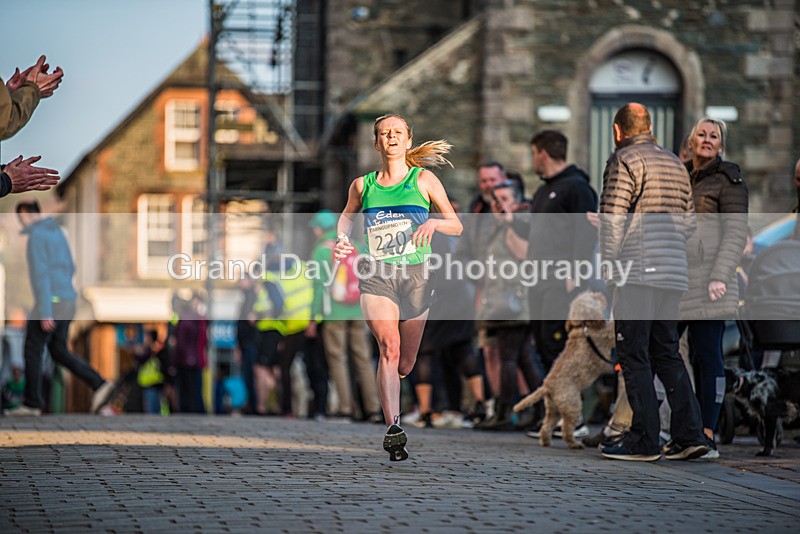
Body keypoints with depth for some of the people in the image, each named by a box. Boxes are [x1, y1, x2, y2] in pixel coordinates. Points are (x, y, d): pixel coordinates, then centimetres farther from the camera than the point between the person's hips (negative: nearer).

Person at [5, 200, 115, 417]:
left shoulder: (36, 236, -14)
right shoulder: (57, 233, 16)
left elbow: (40, 274, -21)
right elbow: (69, 268, 23)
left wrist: (44, 312, -23)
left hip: (50, 303, -9)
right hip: (65, 302, 9)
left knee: (32, 351, 2)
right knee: (59, 353, 11)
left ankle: (31, 404, 7)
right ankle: (99, 385, -1)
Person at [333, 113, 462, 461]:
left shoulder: (423, 180, 5)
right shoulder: (362, 185, 9)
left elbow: (456, 226, 7)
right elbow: (345, 219, 27)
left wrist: (432, 223, -14)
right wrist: (341, 242, 5)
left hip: (415, 275, 1)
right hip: (376, 276, 0)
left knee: (404, 365, 5)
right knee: (389, 347, -23)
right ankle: (393, 429, -30)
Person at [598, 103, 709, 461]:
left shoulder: (624, 161, -5)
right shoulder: (675, 164, 18)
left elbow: (612, 219, -12)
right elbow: (688, 222, 20)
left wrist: (608, 266, -6)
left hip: (638, 271, -7)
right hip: (674, 273, 7)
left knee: (634, 355, -4)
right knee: (666, 353, 12)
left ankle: (644, 441, -5)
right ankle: (690, 435, 4)